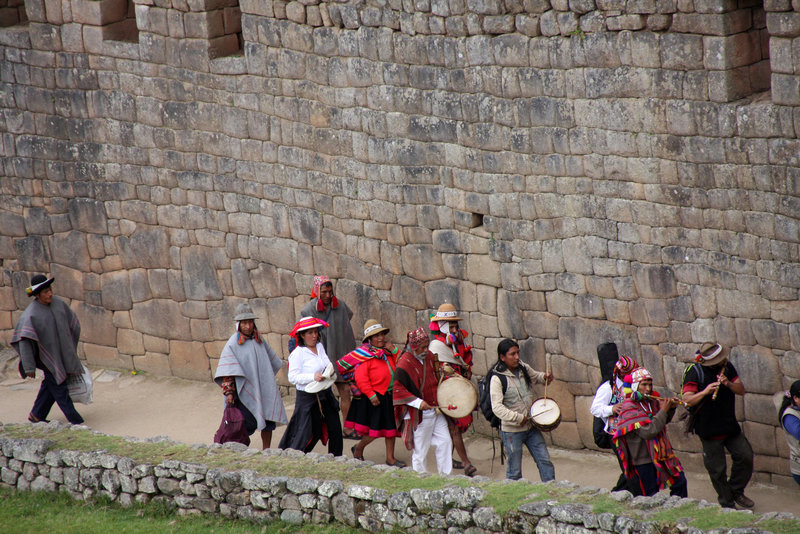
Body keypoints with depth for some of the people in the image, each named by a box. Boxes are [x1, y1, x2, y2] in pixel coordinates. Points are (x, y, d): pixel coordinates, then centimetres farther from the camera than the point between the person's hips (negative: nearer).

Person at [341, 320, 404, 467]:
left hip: (389, 396, 7)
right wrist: (371, 395, -20)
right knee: (374, 430, -2)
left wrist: (394, 351, -5)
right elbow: (361, 378, -17)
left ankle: (390, 458, 19)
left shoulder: (387, 351, 10)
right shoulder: (366, 354, -11)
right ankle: (358, 449, 24)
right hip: (374, 398, -7)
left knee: (391, 427, 9)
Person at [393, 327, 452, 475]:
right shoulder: (405, 364, -17)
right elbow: (398, 388, -20)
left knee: (445, 442, 5)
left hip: (436, 410, 7)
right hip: (419, 415, -7)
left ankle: (445, 476, 14)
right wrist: (418, 402, -25)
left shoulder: (429, 356, 6)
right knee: (420, 449, 2)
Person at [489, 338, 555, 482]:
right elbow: (497, 407, -23)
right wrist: (518, 418, -28)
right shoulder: (497, 379, -16)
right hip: (512, 431, -6)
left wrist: (545, 377, 1)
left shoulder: (524, 369, 3)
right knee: (514, 471, 4)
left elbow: (536, 377, 24)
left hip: (531, 427, 6)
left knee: (545, 462, 5)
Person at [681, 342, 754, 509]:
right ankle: (726, 502, 17)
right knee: (717, 469, 2)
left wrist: (729, 384, -19)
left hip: (730, 425, 5)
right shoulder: (694, 372, -13)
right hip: (709, 429, -5)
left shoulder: (727, 367, 3)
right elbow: (687, 400, -20)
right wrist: (705, 392, -36)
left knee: (745, 456, 0)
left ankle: (736, 491, 21)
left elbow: (741, 390, 2)